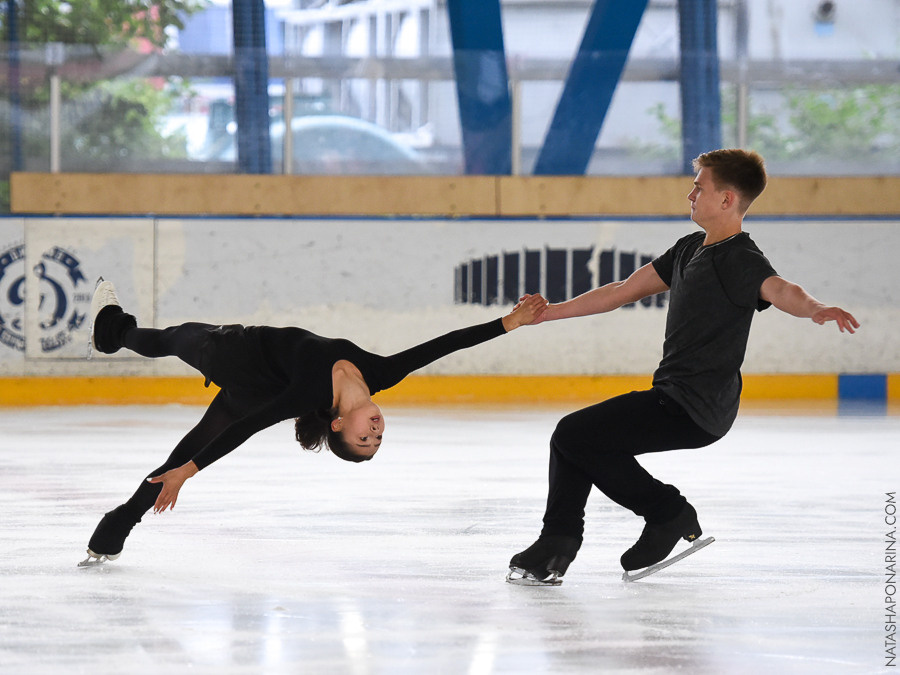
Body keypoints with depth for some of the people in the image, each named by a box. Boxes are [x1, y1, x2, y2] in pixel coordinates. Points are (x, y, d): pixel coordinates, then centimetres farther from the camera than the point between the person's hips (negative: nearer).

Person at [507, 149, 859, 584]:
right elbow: (624, 290, 21)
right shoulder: (691, 249, 14)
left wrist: (817, 309, -59)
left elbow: (780, 290, -36)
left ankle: (670, 515, -1)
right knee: (572, 437, 16)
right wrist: (549, 313, 24)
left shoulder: (740, 260, -16)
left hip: (695, 409, -10)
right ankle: (554, 549, 22)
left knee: (574, 435, -12)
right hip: (673, 397, 10)